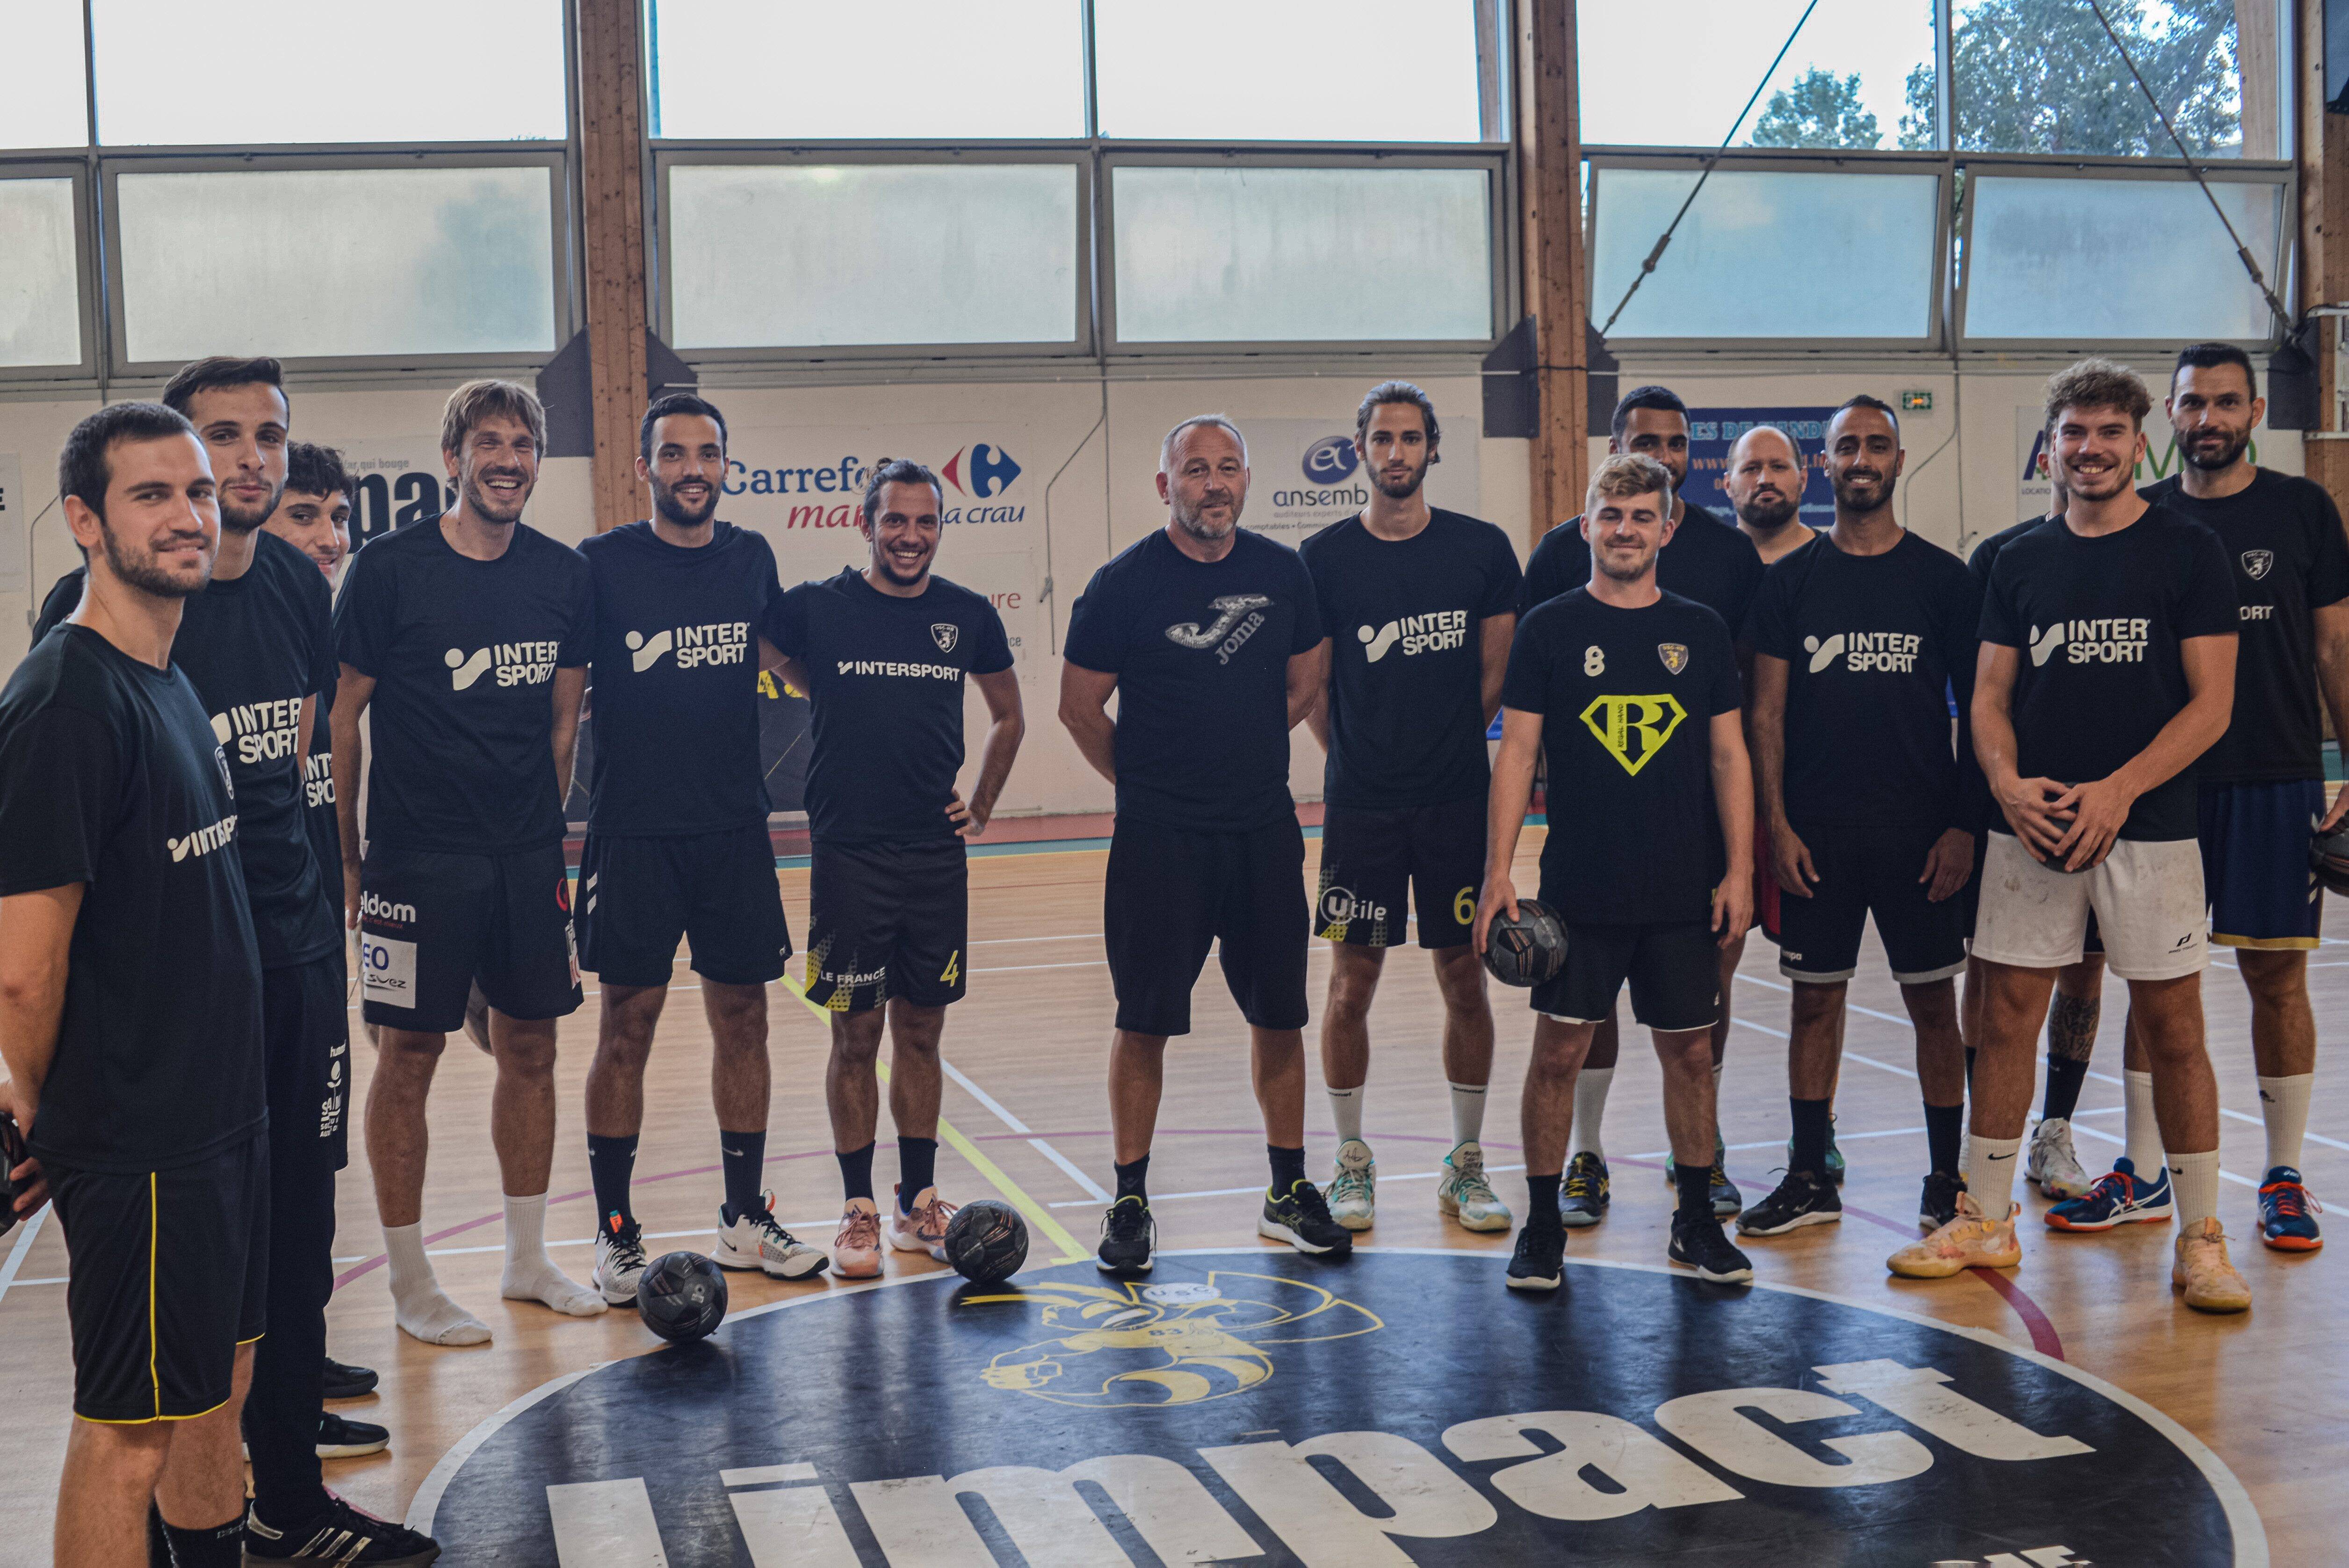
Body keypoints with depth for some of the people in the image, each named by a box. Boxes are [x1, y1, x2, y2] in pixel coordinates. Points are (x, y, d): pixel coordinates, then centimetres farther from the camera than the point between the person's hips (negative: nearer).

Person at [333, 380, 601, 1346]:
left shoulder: (565, 577, 5)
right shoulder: (389, 569, -8)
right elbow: (342, 717, -5)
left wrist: (547, 833, 12)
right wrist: (345, 858, -5)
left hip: (528, 858, 5)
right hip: (418, 859, -4)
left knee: (531, 1049, 11)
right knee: (408, 1059, 2)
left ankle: (527, 1259, 26)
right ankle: (410, 1286, 15)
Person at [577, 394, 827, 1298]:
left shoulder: (750, 559, 7)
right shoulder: (601, 565, -5)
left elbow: (787, 655, 24)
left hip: (736, 826, 4)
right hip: (632, 833, -4)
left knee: (742, 1018, 8)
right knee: (627, 1027, 1)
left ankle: (744, 1222, 20)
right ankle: (615, 1234, 12)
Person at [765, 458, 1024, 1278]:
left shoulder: (968, 616, 4)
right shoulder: (816, 608, -5)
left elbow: (1008, 717, 18)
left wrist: (982, 806, 12)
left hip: (937, 854, 3)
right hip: (847, 853, -2)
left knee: (921, 1031, 10)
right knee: (856, 1035, 2)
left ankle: (919, 1203, 19)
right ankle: (859, 1211, 12)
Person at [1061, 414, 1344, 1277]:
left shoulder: (1283, 573, 4)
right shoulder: (1124, 583, -7)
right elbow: (1080, 706, 0)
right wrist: (1150, 783, 7)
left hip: (1266, 832, 4)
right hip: (1159, 840, -3)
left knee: (1280, 1016, 10)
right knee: (1144, 1022, 0)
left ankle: (1289, 1191, 24)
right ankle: (1130, 1204, 12)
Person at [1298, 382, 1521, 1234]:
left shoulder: (1483, 549, 1)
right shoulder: (1325, 557, 0)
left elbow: (1499, 674, 7)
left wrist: (1441, 744, 5)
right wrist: (1364, 756, 6)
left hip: (1459, 800, 1)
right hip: (1360, 806, -1)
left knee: (1465, 980, 5)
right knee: (1352, 980, 4)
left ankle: (1466, 1164, 19)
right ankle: (1352, 1164, 18)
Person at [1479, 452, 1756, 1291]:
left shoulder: (1701, 631, 7)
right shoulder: (1550, 628, 1)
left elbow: (1729, 756, 8)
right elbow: (1517, 752, -1)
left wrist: (1738, 870, 1)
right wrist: (1498, 870, -8)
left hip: (1685, 891, 2)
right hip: (1580, 889, -2)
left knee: (1690, 1050, 8)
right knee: (1559, 1049, 0)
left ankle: (1697, 1220, 23)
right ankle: (1542, 1227, 12)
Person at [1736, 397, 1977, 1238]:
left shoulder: (1944, 578, 2)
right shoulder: (1791, 580, 4)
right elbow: (1767, 711, 3)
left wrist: (1965, 825, -5)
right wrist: (1777, 824, -4)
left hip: (1922, 832, -1)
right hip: (1817, 832, 1)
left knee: (1933, 1002, 5)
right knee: (1815, 998, 7)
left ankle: (1948, 1179, 16)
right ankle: (1809, 1179, 16)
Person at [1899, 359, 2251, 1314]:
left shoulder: (2189, 553, 0)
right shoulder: (2021, 562, 11)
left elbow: (2211, 704, -5)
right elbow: (1990, 697, 10)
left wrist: (2116, 789, -16)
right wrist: (2007, 783, -10)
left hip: (2149, 828, -3)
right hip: (2031, 829, 3)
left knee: (2172, 1026, 1)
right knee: (2006, 1017, 5)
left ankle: (2201, 1237, 12)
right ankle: (1985, 1222, 16)